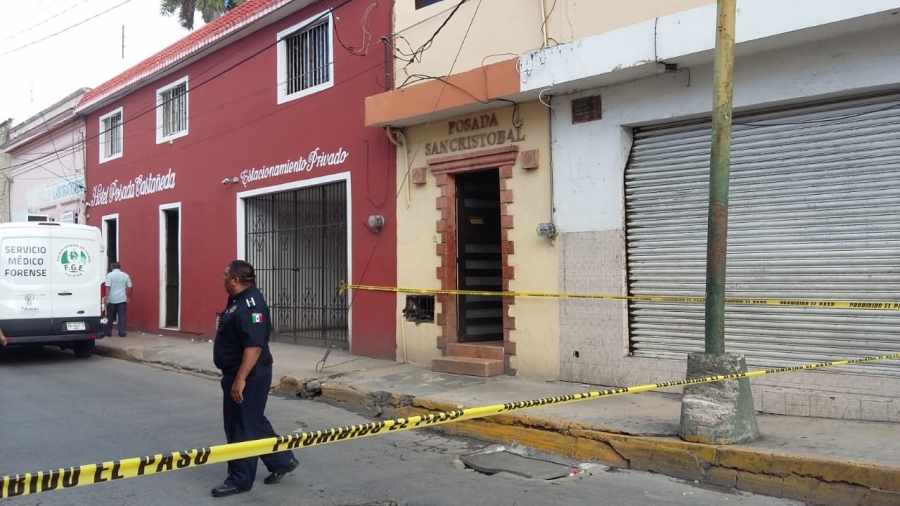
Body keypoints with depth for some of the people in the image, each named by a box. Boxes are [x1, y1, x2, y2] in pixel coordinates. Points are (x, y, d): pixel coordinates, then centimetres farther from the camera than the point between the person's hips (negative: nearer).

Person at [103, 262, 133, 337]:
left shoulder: (109, 275, -5)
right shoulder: (125, 275, 4)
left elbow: (108, 287, -11)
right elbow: (129, 287, 7)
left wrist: (106, 298, -9)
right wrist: (128, 297, 18)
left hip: (111, 299, -1)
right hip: (122, 299, 1)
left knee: (110, 317, 9)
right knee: (122, 316, 3)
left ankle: (108, 332, 15)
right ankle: (122, 333, 1)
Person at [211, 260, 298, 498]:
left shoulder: (251, 305, -22)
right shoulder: (238, 300, 11)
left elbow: (254, 345, -29)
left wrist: (240, 379, -30)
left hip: (249, 376, -11)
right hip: (236, 374, 11)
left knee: (243, 427, 1)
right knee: (253, 422, 18)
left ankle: (240, 479, 13)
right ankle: (282, 461, 29)